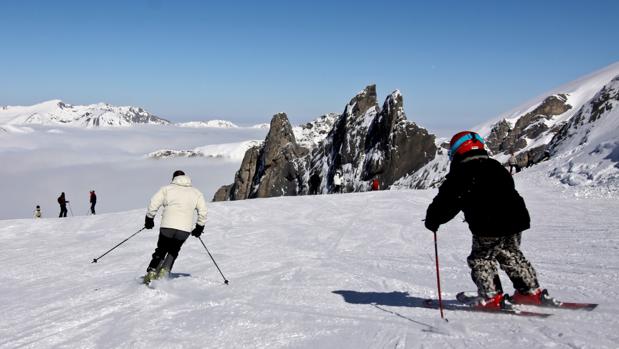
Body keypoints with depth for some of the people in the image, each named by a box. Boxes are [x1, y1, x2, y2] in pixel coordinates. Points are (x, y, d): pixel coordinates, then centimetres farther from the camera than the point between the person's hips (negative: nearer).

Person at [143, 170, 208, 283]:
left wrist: (149, 219, 13)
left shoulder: (167, 188, 11)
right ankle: (164, 271, 2)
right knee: (173, 251, 20)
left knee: (161, 251, 17)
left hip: (167, 227, -1)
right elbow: (203, 211, 8)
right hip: (185, 230, 1)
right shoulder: (196, 192, 15)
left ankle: (151, 273, 4)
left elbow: (153, 204, 2)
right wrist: (200, 227, 18)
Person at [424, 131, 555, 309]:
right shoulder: (497, 167, 20)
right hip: (514, 221, 7)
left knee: (480, 259, 9)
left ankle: (492, 297, 2)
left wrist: (433, 219, 8)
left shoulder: (461, 174, -3)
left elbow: (447, 201, -6)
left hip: (488, 229, -7)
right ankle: (532, 291, 26)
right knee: (512, 256, 23)